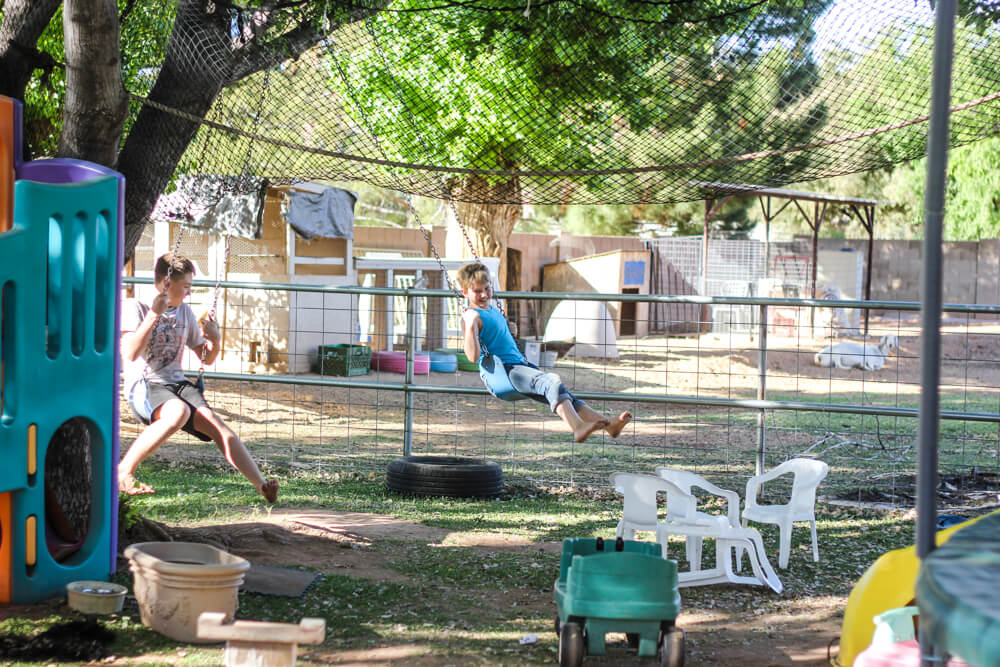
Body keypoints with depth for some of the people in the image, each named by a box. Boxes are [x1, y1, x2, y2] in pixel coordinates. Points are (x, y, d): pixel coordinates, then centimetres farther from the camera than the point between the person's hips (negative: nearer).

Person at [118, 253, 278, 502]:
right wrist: (154, 314, -19)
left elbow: (206, 358, 23)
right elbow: (130, 354, -17)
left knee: (212, 421, -22)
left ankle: (261, 484, -32)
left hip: (176, 384, 5)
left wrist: (215, 339, 1)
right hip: (143, 386, -5)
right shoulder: (134, 307, -2)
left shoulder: (184, 312, 17)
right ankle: (124, 471, -27)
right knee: (178, 412, -38)